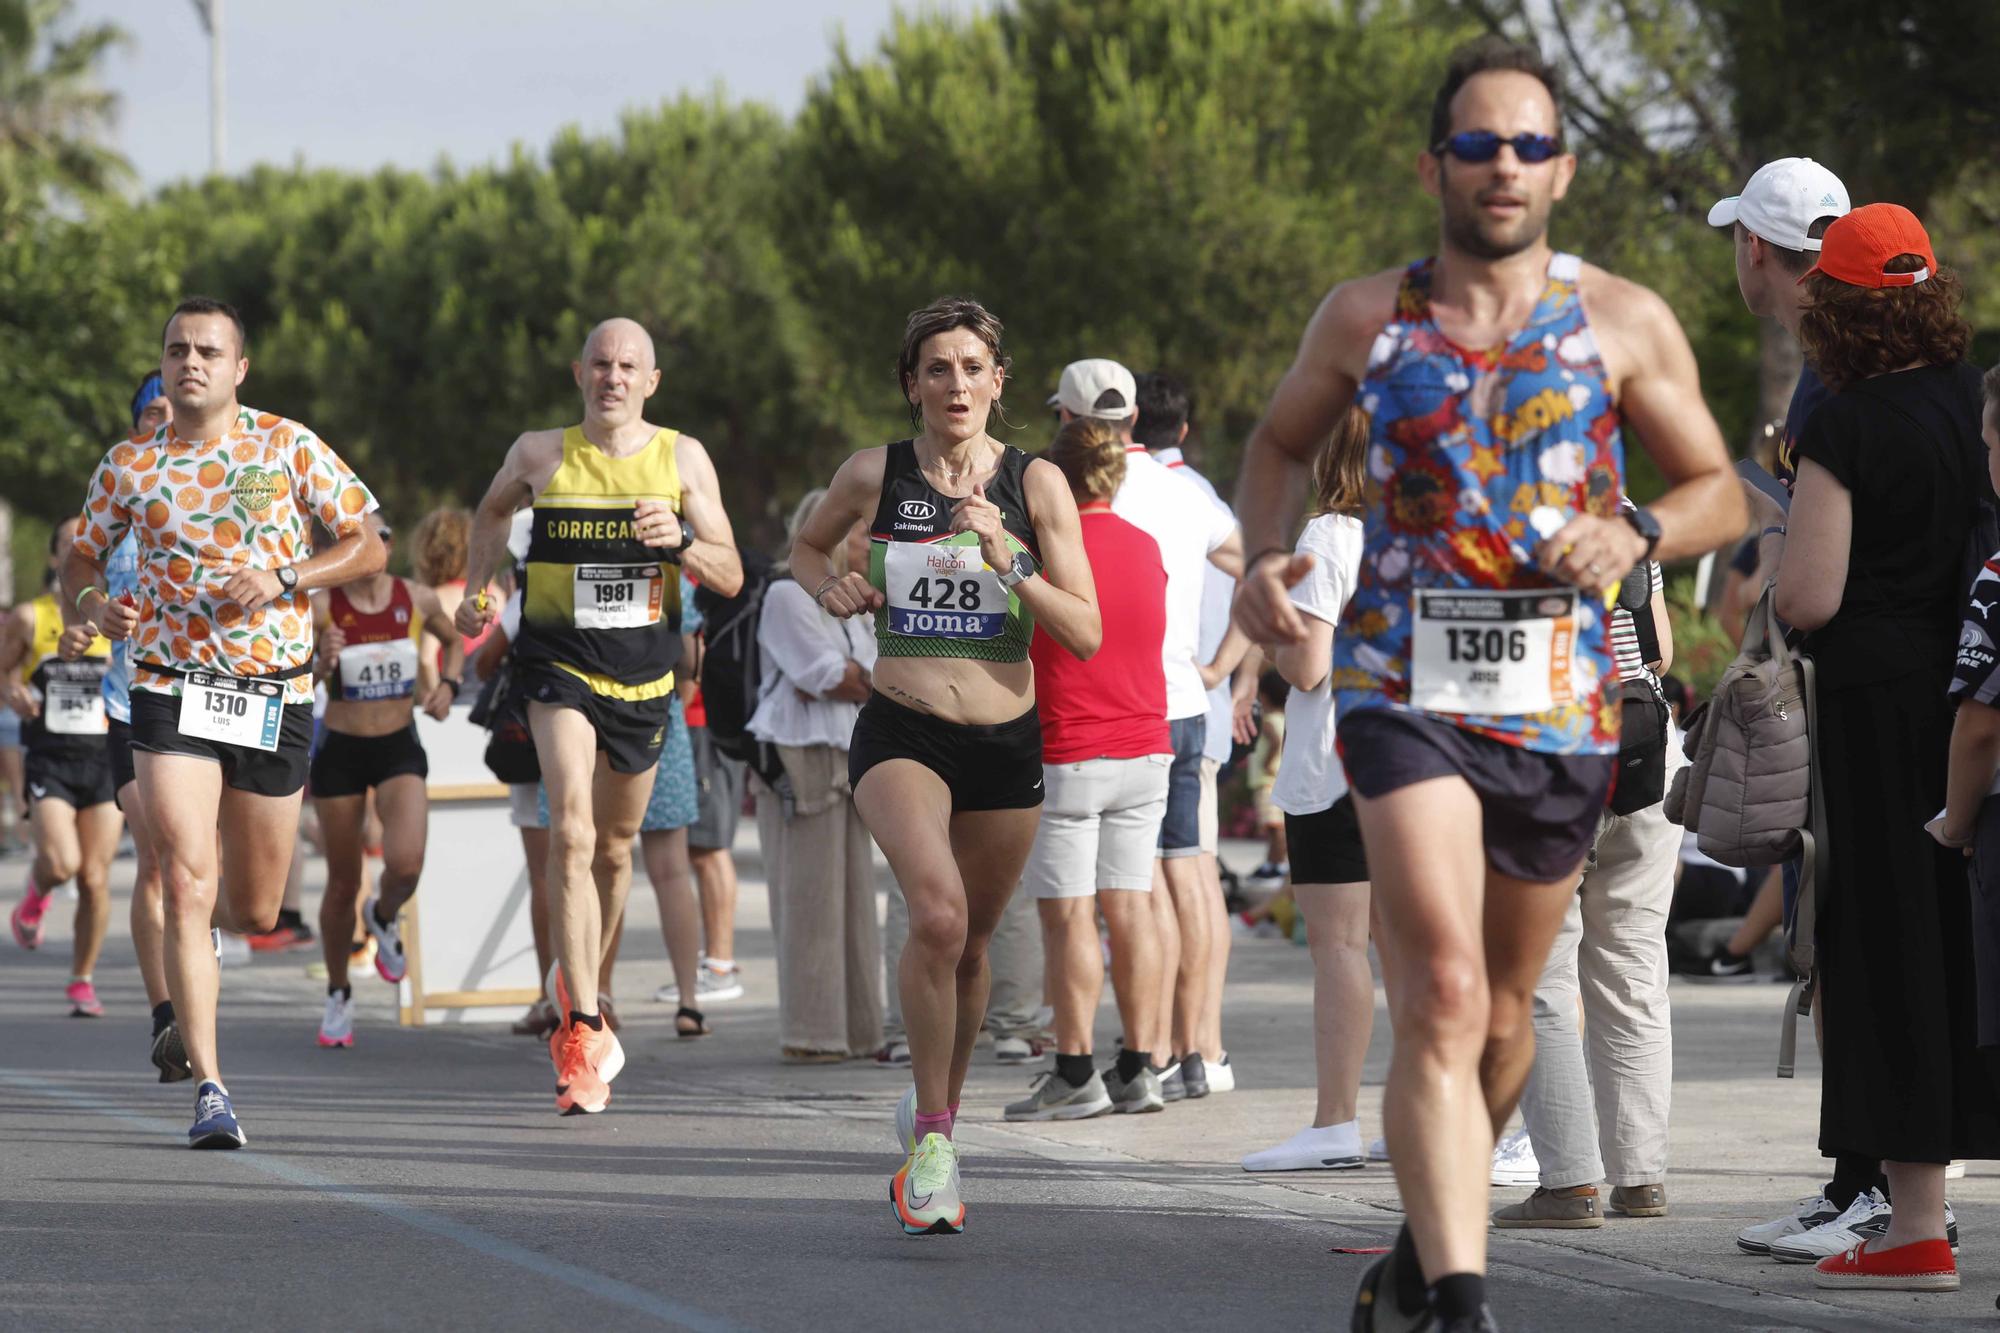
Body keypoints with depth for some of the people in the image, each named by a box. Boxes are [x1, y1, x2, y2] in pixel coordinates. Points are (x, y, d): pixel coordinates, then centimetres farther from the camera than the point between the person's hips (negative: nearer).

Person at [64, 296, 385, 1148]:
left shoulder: (289, 448, -1)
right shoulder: (130, 465, 2)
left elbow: (367, 548, 2)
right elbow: (80, 559, 13)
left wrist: (282, 579, -14)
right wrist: (93, 603, -11)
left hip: (274, 693, 1)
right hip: (170, 692, -1)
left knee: (254, 911, 10)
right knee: (187, 891, -16)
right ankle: (208, 1089, -16)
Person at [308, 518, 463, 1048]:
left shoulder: (418, 599, -3)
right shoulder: (320, 607, -11)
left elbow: (453, 641, 17)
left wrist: (448, 684, 0)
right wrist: (323, 664, -27)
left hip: (400, 750, 1)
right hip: (340, 751, -1)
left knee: (405, 865, -22)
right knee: (343, 885, 7)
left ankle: (383, 918, 15)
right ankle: (338, 995, 29)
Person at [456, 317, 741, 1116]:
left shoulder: (682, 459, 0)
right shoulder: (540, 456, 0)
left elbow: (730, 577, -1)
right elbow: (493, 513, 22)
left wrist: (680, 543, -19)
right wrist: (476, 588, 12)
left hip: (645, 672, 2)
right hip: (560, 662, -2)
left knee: (614, 846, 16)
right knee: (571, 832, -20)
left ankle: (578, 982, 42)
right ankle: (581, 1028, -25)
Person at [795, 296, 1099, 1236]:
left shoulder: (1036, 484, -1)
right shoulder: (873, 475, 0)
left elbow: (1086, 634, -5)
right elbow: (805, 549, 20)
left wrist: (1006, 561, -18)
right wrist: (831, 589, -2)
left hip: (1007, 744, 2)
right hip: (900, 735, -2)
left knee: (968, 946, 12)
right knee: (938, 911, -26)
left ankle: (935, 1108, 38)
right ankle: (930, 1137, -16)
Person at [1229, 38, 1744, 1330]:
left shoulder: (1626, 324, 3)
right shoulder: (1367, 318, 4)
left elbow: (1722, 494, 8)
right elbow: (1281, 443, 21)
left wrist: (1635, 533, -13)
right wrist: (1265, 555, 2)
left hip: (1562, 701, 2)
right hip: (1405, 689, -2)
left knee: (1505, 1003, 16)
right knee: (1443, 997, -19)